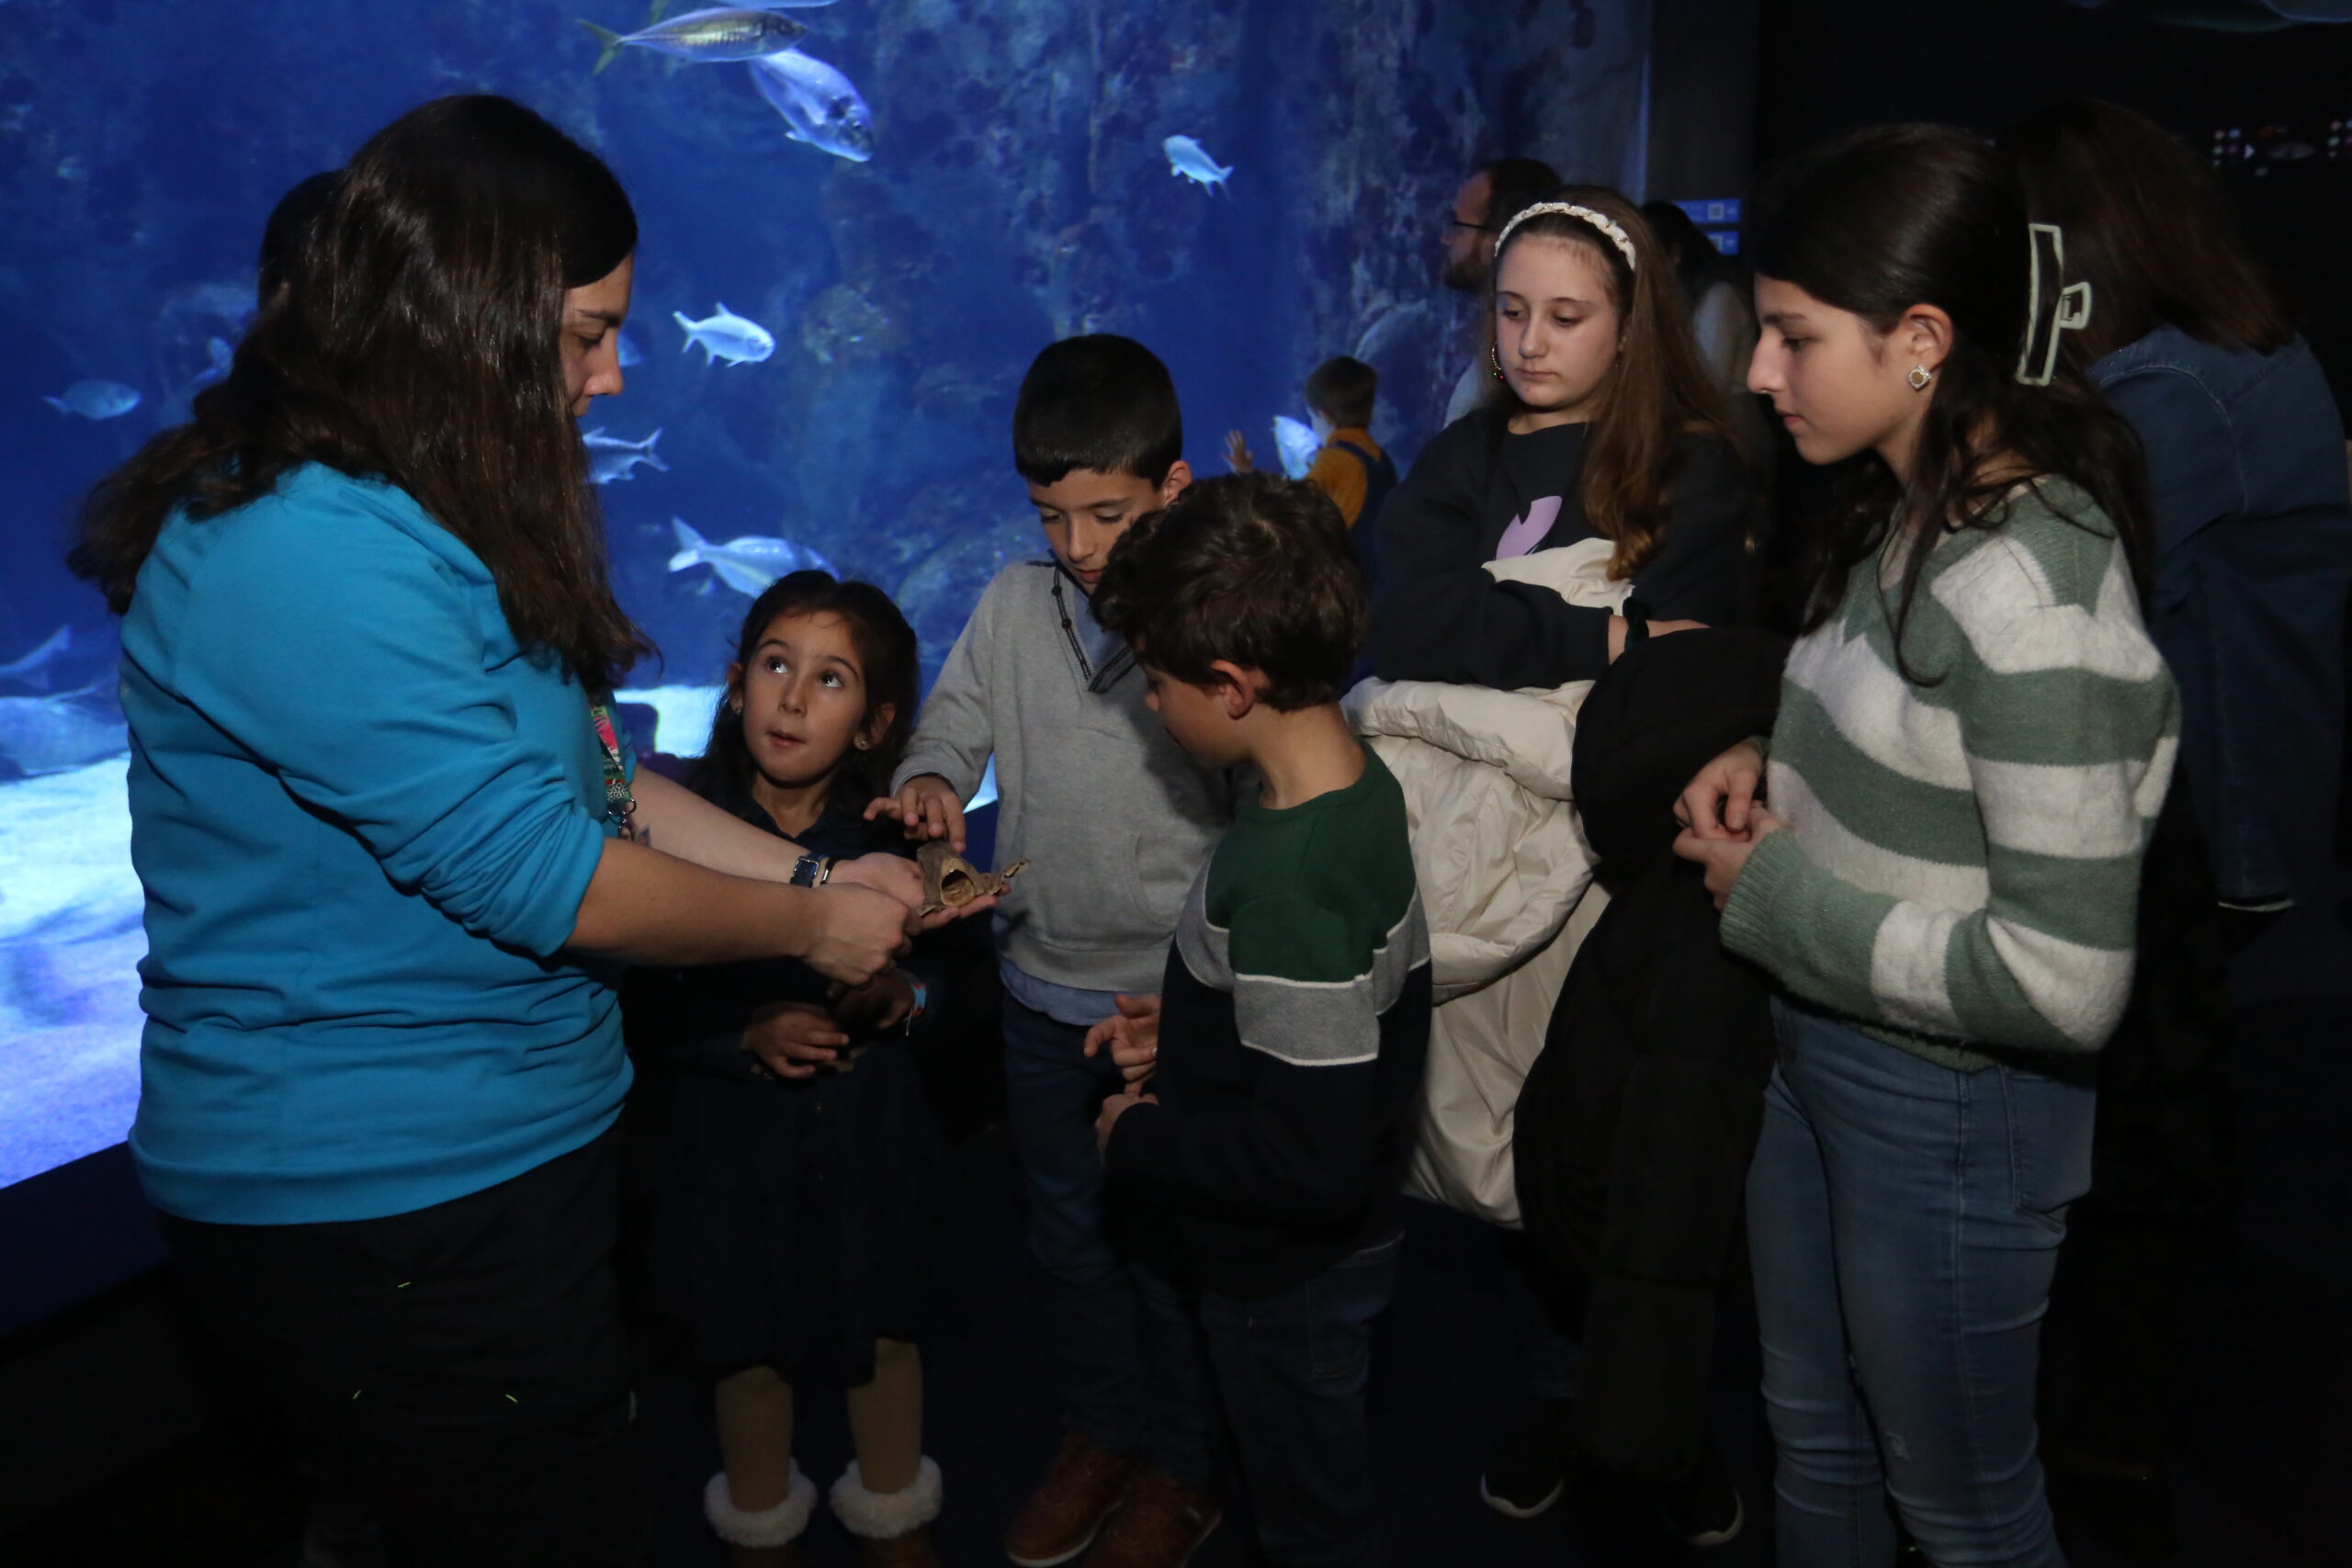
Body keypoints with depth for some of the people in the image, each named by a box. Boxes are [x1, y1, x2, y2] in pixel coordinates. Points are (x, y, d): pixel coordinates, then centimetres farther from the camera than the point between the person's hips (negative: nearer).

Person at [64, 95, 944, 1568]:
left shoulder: (428, 524, 8)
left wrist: (814, 870, 4)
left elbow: (590, 779, 11)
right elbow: (538, 875, -25)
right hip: (385, 1209, -10)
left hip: (510, 1150, 10)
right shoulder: (309, 555, -25)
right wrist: (808, 927, -11)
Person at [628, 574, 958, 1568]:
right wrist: (746, 1033, -23)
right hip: (737, 1136, -1)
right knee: (751, 1345, 16)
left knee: (887, 1330, 17)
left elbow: (941, 975, 3)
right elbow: (639, 1007, -9)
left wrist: (904, 998, -18)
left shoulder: (891, 835, -8)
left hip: (871, 1128, 2)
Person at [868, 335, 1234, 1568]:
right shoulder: (1013, 605, -2)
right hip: (1045, 992, 5)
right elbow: (953, 720, 10)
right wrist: (929, 778, -15)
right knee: (1068, 1232, 20)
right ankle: (1101, 1437, 43)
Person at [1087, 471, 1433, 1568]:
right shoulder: (1359, 787, -8)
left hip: (1289, 1279, -9)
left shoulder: (1287, 884, -37)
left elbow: (1313, 1166, -35)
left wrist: (1141, 1145, -20)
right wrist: (1186, 1031, 2)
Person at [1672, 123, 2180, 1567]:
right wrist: (1775, 766, -3)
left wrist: (1778, 898, -19)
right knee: (1813, 1434, 27)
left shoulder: (2029, 592, -27)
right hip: (1816, 1048, 8)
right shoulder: (1903, 512, 0)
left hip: (1950, 1111, -8)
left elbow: (2065, 981, -29)